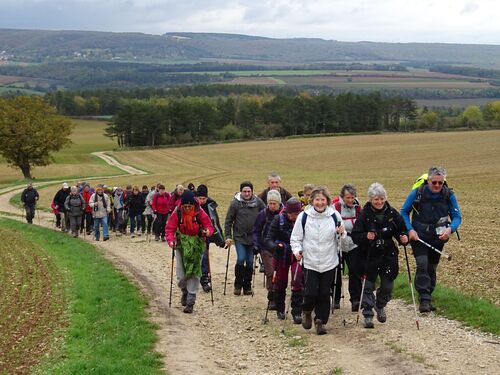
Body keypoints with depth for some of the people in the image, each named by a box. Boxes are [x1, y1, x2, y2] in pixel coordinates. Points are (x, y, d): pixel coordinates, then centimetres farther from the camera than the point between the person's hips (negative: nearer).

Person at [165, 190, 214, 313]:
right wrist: (171, 240, -24)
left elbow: (209, 225, -3)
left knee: (194, 273, -1)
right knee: (181, 276, -1)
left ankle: (190, 301, 7)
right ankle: (185, 292, 32)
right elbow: (170, 228, -7)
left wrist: (208, 231, -26)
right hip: (181, 244, 1)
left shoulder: (200, 213, -10)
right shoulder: (177, 213, -10)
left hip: (196, 245, -1)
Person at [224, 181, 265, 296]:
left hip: (253, 237, 3)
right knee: (241, 259, -12)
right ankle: (238, 285, 5)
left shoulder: (258, 201, 0)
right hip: (239, 237, -2)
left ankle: (247, 286, 19)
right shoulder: (235, 203, -6)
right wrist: (228, 236, -7)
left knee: (250, 262, 7)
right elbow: (228, 221, -2)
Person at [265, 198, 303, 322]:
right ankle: (280, 309, 33)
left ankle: (296, 312, -5)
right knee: (280, 283, 12)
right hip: (281, 256, 1)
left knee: (298, 283, -13)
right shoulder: (279, 219, -13)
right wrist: (275, 246, -37)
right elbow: (268, 240, -16)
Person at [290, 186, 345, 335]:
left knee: (324, 293, 5)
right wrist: (297, 250, -13)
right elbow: (295, 238, 4)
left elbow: (343, 239, 11)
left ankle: (320, 321, 20)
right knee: (311, 292, -6)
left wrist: (342, 233, -11)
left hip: (329, 262, 2)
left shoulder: (335, 216, 0)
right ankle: (306, 311, 24)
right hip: (310, 262, -2)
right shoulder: (303, 216, -4)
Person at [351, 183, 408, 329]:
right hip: (369, 256, -3)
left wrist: (403, 238, -13)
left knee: (387, 285, 10)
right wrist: (366, 237, -30)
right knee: (368, 286, -1)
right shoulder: (364, 214, -9)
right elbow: (354, 236, -11)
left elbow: (401, 230, 8)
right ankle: (368, 315, 11)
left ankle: (380, 306, 39)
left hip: (388, 256, 3)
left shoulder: (392, 213, 0)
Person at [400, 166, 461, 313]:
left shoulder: (449, 195, -9)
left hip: (438, 238, 2)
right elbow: (404, 212, -3)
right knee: (422, 264, -19)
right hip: (418, 236, -2)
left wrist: (450, 229, -24)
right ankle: (424, 299, -18)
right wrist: (410, 230, -16)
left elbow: (457, 216, -4)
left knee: (432, 268, 11)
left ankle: (428, 298, 28)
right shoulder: (417, 193, -13)